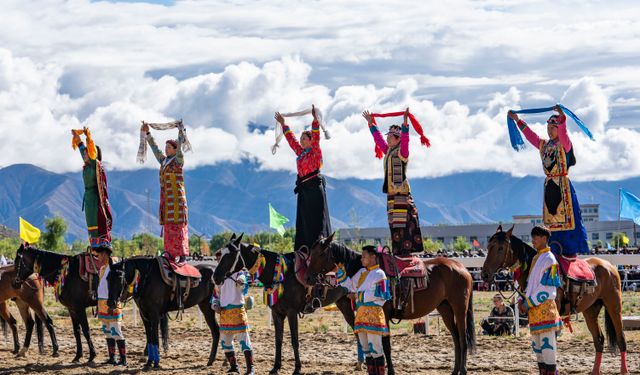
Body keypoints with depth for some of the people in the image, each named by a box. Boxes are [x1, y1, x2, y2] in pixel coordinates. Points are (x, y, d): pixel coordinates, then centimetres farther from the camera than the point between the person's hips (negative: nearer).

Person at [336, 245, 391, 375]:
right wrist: (340, 271, 14)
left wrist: (358, 295, -15)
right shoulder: (361, 272, 16)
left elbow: (379, 294, -16)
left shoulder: (379, 274, -7)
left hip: (373, 312, -8)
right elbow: (349, 285, 22)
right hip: (361, 313, 8)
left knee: (375, 347, -7)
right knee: (366, 348, 12)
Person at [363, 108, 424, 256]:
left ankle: (406, 250, -15)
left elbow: (405, 139, -21)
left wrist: (405, 123, -33)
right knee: (394, 224, 6)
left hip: (402, 191, -8)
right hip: (391, 193, 8)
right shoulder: (388, 150, 18)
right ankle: (398, 251, 8)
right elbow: (378, 138, 29)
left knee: (404, 222, -12)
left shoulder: (401, 151, -4)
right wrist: (371, 123, 34)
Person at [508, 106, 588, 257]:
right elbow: (530, 135, 21)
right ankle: (556, 251, 12)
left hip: (563, 185, -7)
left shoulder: (564, 144, -5)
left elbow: (563, 133, -24)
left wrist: (562, 117, -40)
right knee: (551, 218, 7)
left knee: (566, 217, -8)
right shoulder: (544, 145, 15)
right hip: (549, 186, 7)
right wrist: (517, 120, 20)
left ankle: (572, 250, -6)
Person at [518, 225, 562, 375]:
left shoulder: (549, 259, -11)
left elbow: (547, 289, -16)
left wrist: (529, 303, -15)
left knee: (547, 344, -6)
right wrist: (523, 299, 7)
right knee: (537, 345, 13)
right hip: (533, 309, 9)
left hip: (545, 307, -9)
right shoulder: (535, 258, 15)